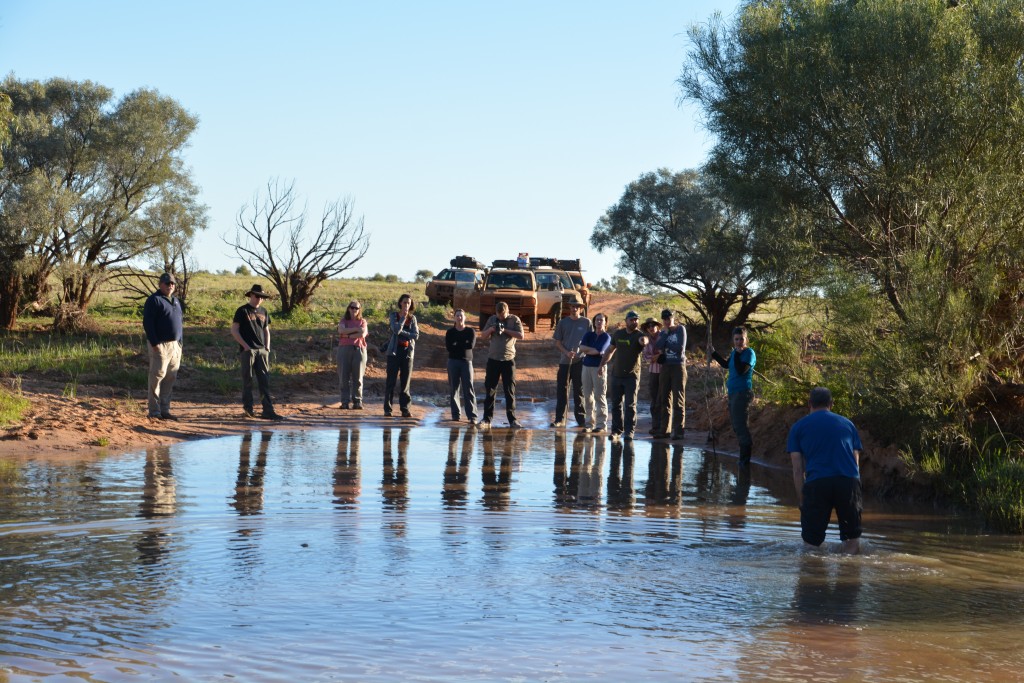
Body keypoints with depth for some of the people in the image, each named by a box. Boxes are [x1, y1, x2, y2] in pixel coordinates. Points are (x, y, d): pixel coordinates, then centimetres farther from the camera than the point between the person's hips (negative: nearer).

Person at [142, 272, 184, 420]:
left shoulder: (175, 301, 19)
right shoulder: (154, 300, -7)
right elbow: (147, 323, -13)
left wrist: (180, 343, 16)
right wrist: (154, 343, -19)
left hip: (175, 345, 8)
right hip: (160, 345, -8)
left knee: (170, 379, 8)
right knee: (157, 376, -7)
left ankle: (165, 409, 14)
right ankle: (154, 411, -5)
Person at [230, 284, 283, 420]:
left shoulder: (263, 312, 15)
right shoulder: (242, 311, -1)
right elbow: (234, 330, -4)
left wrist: (267, 348, 9)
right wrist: (245, 346, -11)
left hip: (262, 350, 5)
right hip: (248, 351, -5)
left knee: (265, 381, -2)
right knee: (247, 380, -1)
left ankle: (268, 411, -6)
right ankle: (248, 409, 6)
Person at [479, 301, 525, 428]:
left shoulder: (514, 319, 1)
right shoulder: (492, 319, 8)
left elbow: (521, 335, -10)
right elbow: (483, 336, 10)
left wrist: (505, 330, -18)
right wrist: (490, 330, -9)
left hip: (508, 360, -2)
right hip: (493, 359, 2)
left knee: (510, 391, 0)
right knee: (490, 390, 2)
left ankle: (512, 419, 4)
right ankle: (487, 419, 5)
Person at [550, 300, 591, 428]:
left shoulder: (586, 322, 4)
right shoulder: (563, 322, 8)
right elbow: (557, 342, 8)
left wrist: (580, 352, -9)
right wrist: (566, 352, -10)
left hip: (580, 360, -2)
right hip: (564, 360, 2)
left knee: (579, 390, 3)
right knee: (561, 390, 0)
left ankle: (580, 418, 9)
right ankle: (559, 418, 3)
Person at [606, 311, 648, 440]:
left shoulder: (639, 335, -9)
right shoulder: (618, 333, 6)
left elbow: (643, 340, -34)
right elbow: (611, 350, 18)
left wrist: (644, 341, -58)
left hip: (632, 376, -4)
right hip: (616, 375, 4)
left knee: (630, 405, -5)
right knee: (616, 404, 10)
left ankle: (629, 431, -1)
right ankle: (616, 430, 19)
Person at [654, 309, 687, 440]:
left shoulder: (681, 329, 0)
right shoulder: (663, 333, 13)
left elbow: (680, 348, -11)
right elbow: (658, 347, -4)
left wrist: (666, 344, -4)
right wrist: (665, 333, -6)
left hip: (678, 366, -5)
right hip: (666, 367, 5)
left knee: (678, 400, -5)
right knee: (664, 399, 5)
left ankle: (679, 430, -4)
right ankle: (664, 429, 11)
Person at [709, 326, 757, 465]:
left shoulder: (749, 353, -13)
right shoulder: (735, 352, 12)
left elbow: (741, 370, -25)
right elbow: (727, 364, 29)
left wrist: (737, 354, -21)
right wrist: (713, 354, 27)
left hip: (742, 393, -10)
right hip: (733, 393, 10)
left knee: (740, 425, -11)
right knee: (736, 425, 15)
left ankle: (745, 457, -8)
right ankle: (744, 456, 23)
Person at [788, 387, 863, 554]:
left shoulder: (798, 427, 17)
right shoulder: (847, 424, 23)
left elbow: (798, 469, 9)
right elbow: (856, 461, 20)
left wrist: (801, 499, 10)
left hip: (816, 483, -1)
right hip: (849, 481, 2)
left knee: (811, 540, 7)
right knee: (852, 538, 11)